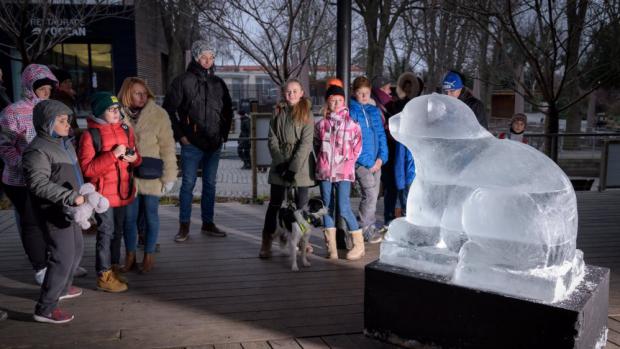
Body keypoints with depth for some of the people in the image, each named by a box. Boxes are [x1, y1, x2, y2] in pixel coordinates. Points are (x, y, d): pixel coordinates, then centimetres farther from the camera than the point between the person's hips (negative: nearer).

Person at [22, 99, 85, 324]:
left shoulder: (64, 142, 11)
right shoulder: (37, 150, -19)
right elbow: (39, 184, -28)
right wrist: (71, 197, -31)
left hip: (69, 209, 10)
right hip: (54, 212, -10)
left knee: (76, 249, 23)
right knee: (63, 257, -7)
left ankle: (62, 288, 44)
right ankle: (45, 309, 3)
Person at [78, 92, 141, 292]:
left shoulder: (126, 130, 7)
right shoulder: (90, 135, -11)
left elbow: (135, 157, 17)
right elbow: (87, 169, -17)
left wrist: (134, 158, -7)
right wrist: (112, 155, -23)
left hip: (122, 190, 6)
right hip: (103, 192, -6)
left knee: (118, 231, 15)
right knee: (106, 233, -2)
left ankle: (114, 268, 30)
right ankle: (103, 276, 10)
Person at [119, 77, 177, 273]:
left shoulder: (158, 114, -7)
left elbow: (167, 147, -7)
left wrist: (169, 176, -10)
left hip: (150, 176, -2)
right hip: (127, 176, 2)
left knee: (150, 215, 8)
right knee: (129, 216, 9)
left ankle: (149, 256, 22)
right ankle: (130, 256, 24)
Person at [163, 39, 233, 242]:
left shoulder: (218, 83, 10)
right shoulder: (183, 81, -4)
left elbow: (228, 111, 20)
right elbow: (168, 109, -3)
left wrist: (224, 134, 12)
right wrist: (180, 135, -6)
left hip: (214, 145, 5)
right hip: (192, 144, -4)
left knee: (210, 184, 11)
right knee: (188, 184, 0)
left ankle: (208, 224, 21)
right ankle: (184, 227, 10)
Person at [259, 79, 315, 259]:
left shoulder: (306, 114, -1)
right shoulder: (278, 112, 9)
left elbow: (306, 143, -9)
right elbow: (272, 138, 4)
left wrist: (293, 167, -15)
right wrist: (280, 162, -8)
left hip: (300, 165, -2)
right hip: (280, 165, 2)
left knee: (302, 203, 4)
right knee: (275, 203, 2)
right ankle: (266, 242, 7)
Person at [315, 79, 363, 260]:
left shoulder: (351, 123, 1)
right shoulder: (321, 124, 9)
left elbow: (357, 147, 4)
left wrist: (348, 162, -1)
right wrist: (322, 161, 9)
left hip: (343, 172, -3)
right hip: (324, 172, 4)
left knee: (344, 209, -10)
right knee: (327, 208, 5)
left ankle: (359, 244, 6)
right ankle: (331, 248, 13)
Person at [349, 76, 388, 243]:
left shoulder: (375, 111, 12)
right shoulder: (350, 112, -6)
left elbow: (381, 134, 12)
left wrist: (381, 157, -1)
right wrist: (367, 161, -11)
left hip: (376, 162, 6)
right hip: (361, 162, -6)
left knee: (373, 196, 12)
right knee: (370, 194, -13)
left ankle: (370, 227, 26)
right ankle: (364, 229, 3)